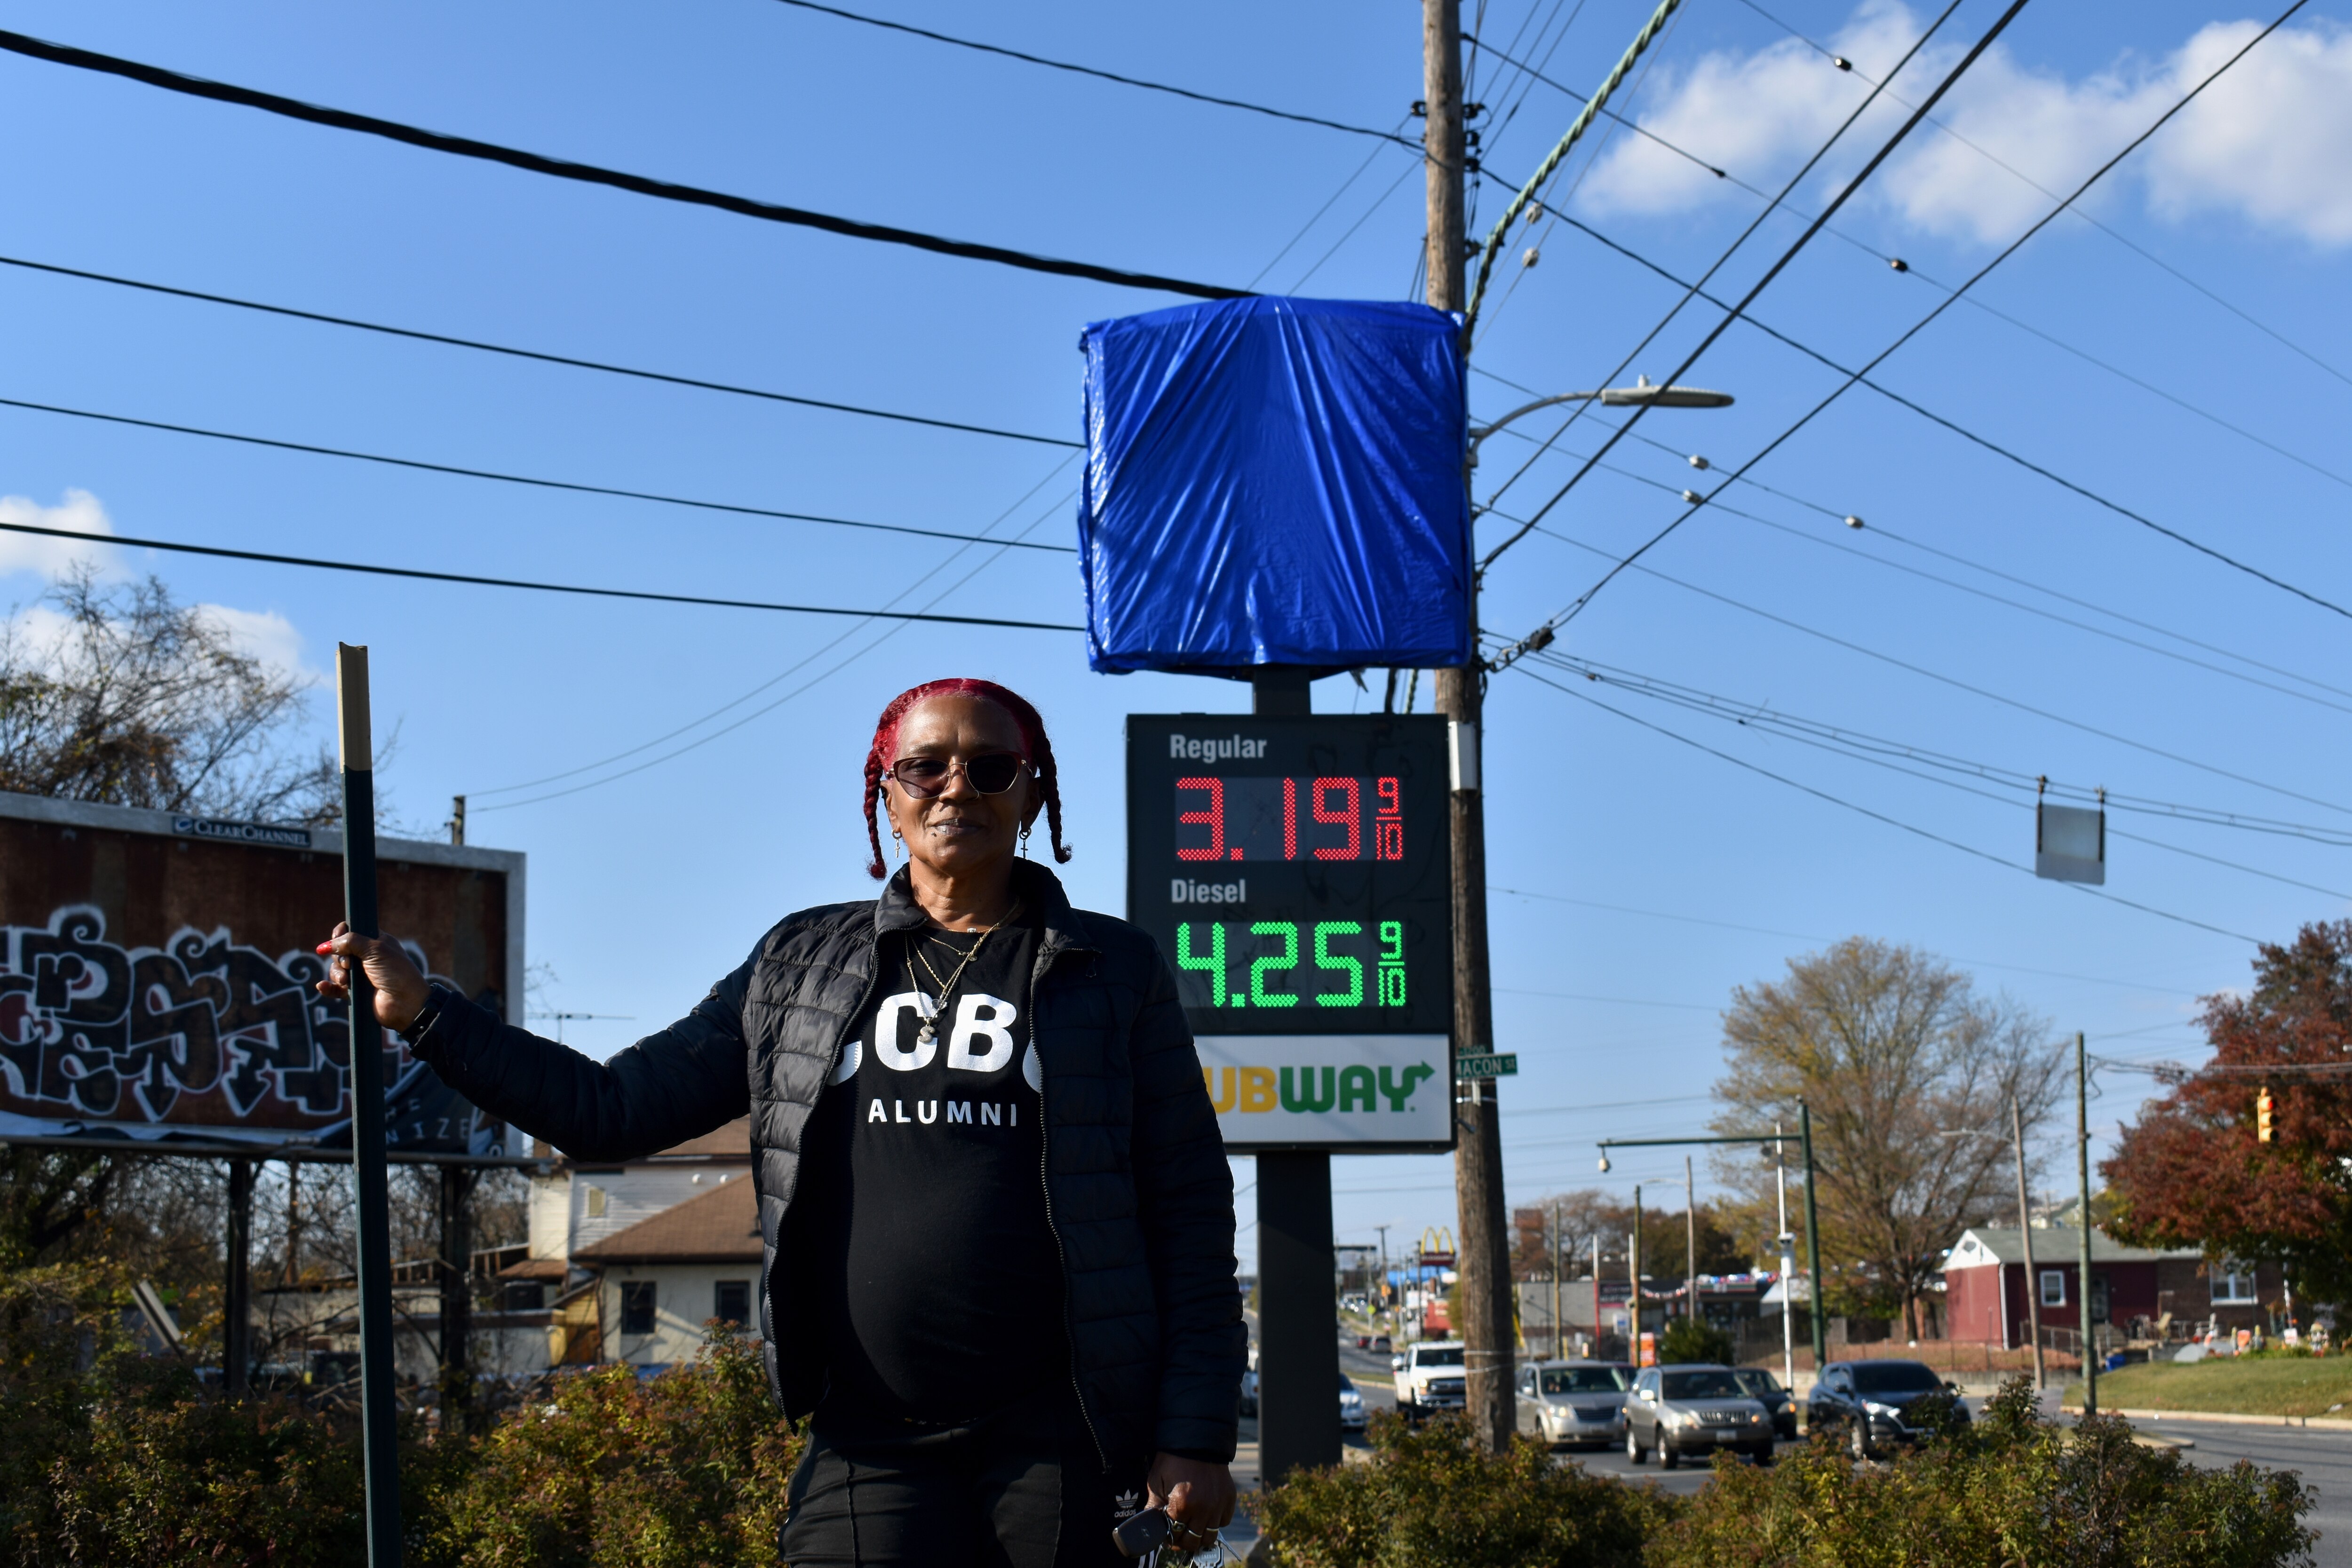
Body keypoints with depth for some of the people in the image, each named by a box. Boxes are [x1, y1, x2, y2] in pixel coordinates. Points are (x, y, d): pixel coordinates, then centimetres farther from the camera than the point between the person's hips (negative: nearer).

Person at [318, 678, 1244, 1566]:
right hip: (869, 1456, 2)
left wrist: (1196, 1439, -3)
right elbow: (614, 1108, 16)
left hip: (1066, 1455, -1)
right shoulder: (801, 966, 13)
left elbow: (1190, 1213, 5)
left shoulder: (1114, 970, 7)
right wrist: (423, 1014, 11)